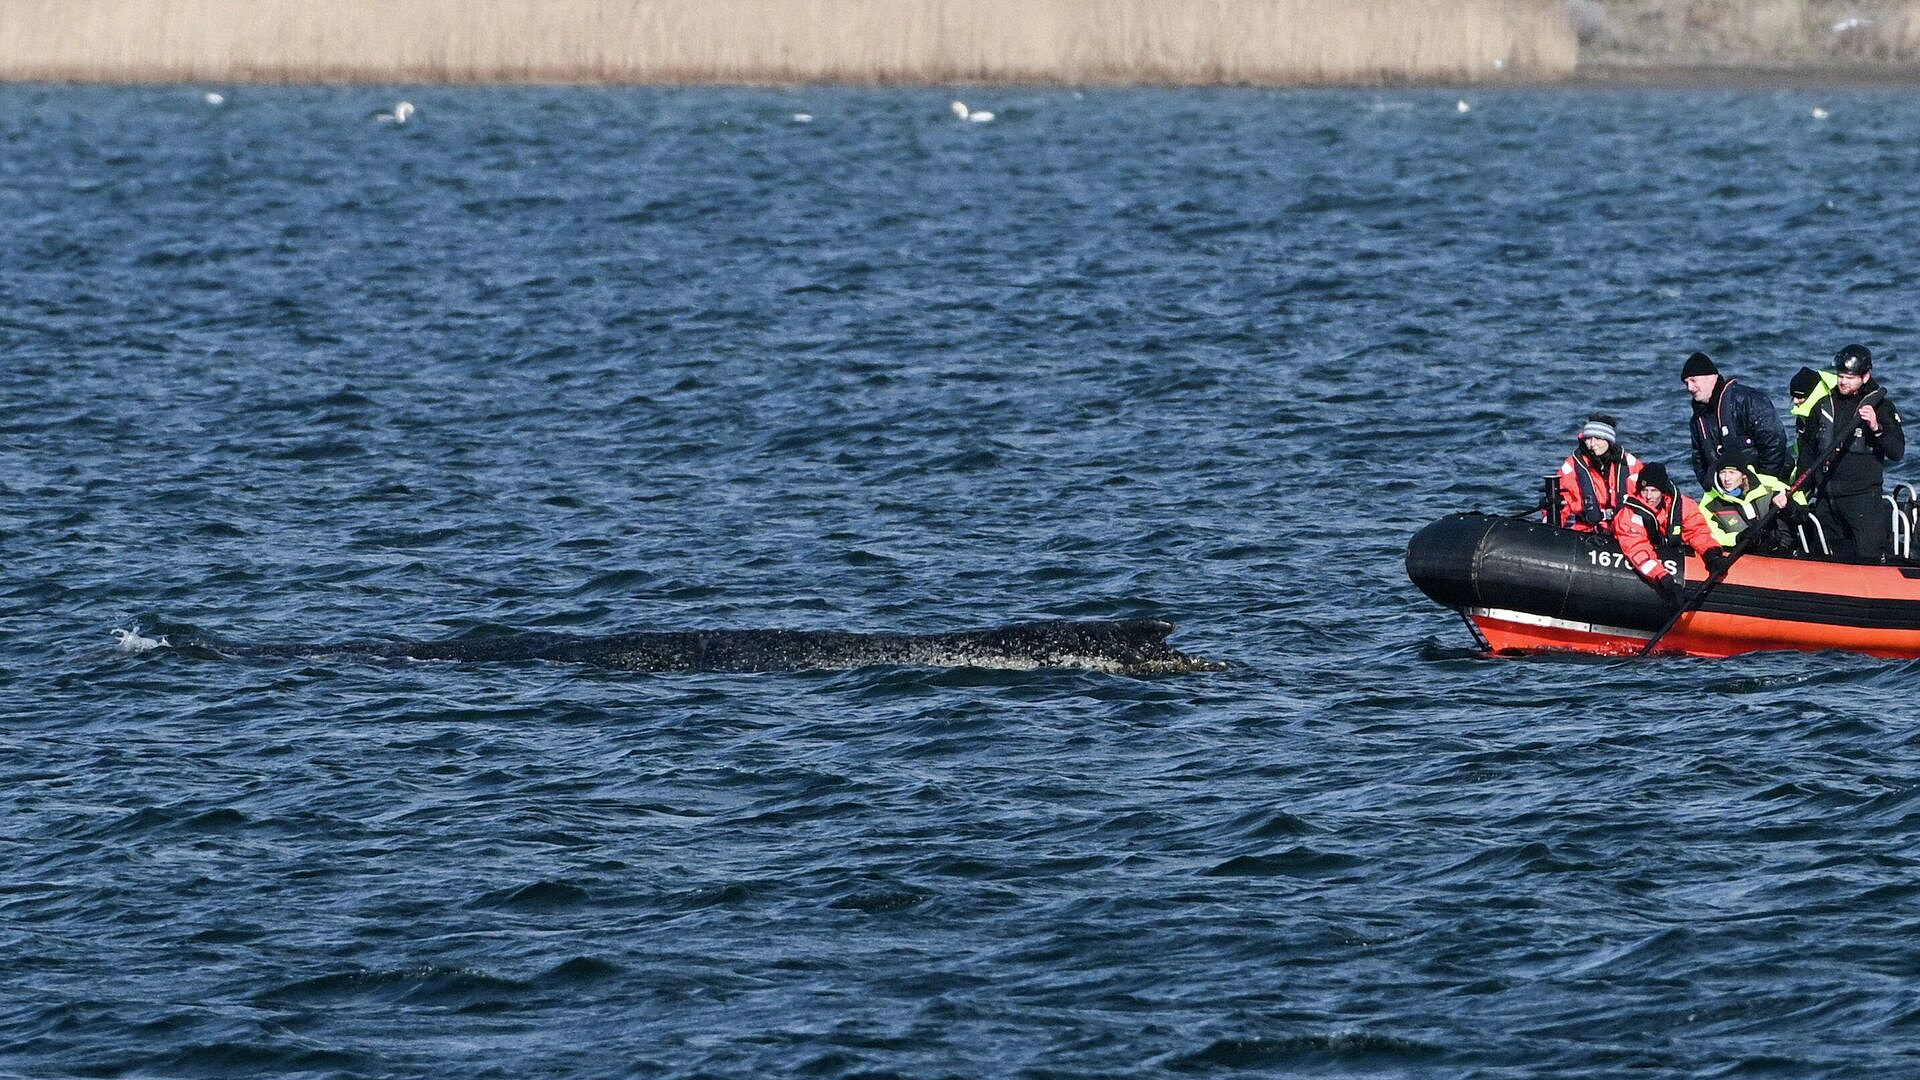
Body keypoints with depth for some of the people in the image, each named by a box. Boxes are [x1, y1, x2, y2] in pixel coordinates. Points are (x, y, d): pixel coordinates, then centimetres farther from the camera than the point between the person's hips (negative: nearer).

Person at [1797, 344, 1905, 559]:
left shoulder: (1881, 407, -2)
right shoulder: (1824, 406, 11)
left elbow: (1897, 452, -9)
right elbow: (1807, 450, 20)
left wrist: (1876, 428, -25)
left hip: (1864, 495, -5)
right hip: (1827, 498, 5)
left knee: (1869, 557, -14)